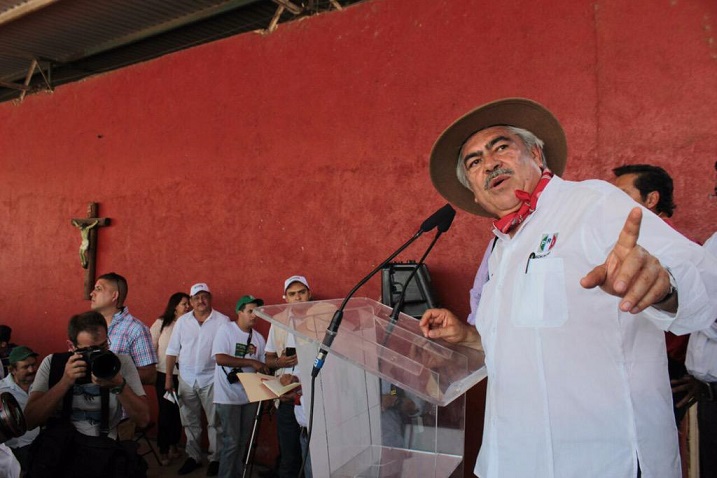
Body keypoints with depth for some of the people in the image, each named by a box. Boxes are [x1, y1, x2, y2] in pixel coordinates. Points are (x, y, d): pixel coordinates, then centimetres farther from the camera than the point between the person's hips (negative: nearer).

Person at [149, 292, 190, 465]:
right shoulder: (161, 323, -2)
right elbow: (151, 346, 1)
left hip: (183, 375, 1)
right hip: (164, 374, -1)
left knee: (178, 410, 10)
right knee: (165, 411, 4)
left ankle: (173, 446, 25)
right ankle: (163, 450, 15)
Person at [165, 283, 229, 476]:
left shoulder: (222, 321, -7)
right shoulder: (182, 321, 3)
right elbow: (172, 350, 7)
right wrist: (168, 376, 5)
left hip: (211, 379, -3)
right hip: (186, 379, 3)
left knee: (214, 422, 5)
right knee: (190, 422, 14)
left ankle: (215, 459, 17)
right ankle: (193, 457, 27)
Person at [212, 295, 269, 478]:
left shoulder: (258, 337, 6)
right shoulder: (226, 329, -8)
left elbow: (263, 365, 9)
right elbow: (220, 358, -19)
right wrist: (251, 362, -20)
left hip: (250, 395, 5)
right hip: (229, 396, -5)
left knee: (244, 440, 13)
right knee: (232, 442, -4)